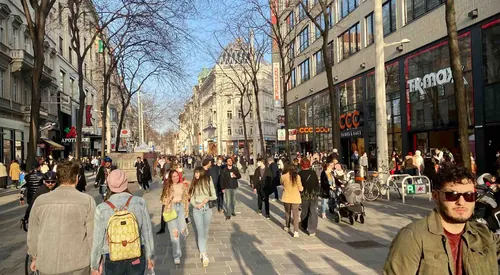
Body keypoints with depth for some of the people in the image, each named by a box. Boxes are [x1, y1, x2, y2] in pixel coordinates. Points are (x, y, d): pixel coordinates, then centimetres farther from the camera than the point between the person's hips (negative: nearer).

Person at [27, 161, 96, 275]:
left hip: (47, 265, 3)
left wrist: (34, 257, 20)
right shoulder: (87, 201, -10)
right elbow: (92, 234, -10)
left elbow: (33, 234, 5)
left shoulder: (40, 201, -2)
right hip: (77, 265, -2)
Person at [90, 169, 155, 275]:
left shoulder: (102, 209, -14)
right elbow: (147, 232, -4)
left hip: (112, 259, 0)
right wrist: (150, 256, 10)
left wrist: (94, 266, 8)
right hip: (137, 257, 1)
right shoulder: (140, 202, -13)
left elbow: (97, 241, -6)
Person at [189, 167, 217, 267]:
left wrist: (208, 198, -19)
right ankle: (204, 255, -4)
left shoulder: (209, 182, -2)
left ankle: (202, 250, 32)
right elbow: (191, 197, 3)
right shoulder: (194, 183, 3)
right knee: (200, 232, -5)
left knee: (205, 231, 12)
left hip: (207, 209, 0)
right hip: (197, 210, 0)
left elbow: (214, 196, 0)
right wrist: (195, 205, -15)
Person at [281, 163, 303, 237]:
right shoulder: (297, 176, -9)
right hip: (295, 198, -1)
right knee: (295, 214, 2)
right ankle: (296, 231, -8)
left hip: (287, 198, 1)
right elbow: (300, 189, -5)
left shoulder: (283, 176, -10)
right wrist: (302, 187, 15)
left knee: (287, 213, 20)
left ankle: (287, 227, 37)